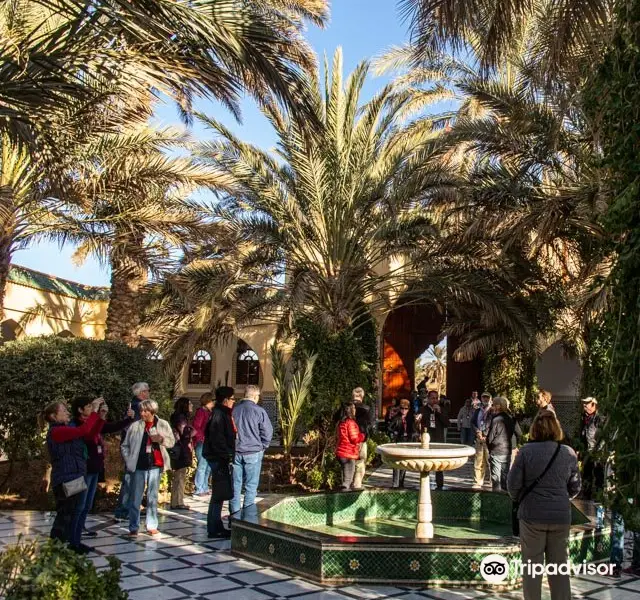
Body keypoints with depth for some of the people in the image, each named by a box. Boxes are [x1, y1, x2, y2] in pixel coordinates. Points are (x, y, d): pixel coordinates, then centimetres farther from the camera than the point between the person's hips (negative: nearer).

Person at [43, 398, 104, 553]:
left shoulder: (68, 428, 12)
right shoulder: (56, 431, -16)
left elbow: (91, 433, 12)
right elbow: (83, 431, -28)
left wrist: (101, 416, 0)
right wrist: (94, 411, -21)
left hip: (76, 477, 10)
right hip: (64, 480, -10)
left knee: (76, 512, 16)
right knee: (65, 515, -4)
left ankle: (74, 543, 25)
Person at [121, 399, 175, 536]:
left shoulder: (163, 425, 2)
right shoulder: (135, 426, 1)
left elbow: (172, 442, 5)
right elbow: (125, 445, 8)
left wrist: (161, 439, -14)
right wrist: (129, 460, -1)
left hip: (155, 465, 0)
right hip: (138, 466, 0)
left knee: (152, 497, 8)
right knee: (135, 498, 2)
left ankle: (152, 526, 16)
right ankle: (133, 528, 10)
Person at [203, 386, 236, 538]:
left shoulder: (223, 413, 16)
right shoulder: (219, 414, -16)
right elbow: (217, 439, -22)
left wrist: (229, 454, 16)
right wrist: (227, 455, -20)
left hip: (220, 458, 10)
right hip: (218, 458, -10)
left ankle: (216, 527, 23)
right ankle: (214, 528, 4)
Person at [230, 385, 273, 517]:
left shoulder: (233, 409, 2)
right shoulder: (259, 411, -9)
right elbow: (268, 432, -8)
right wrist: (263, 446, 7)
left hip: (235, 452, 3)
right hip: (253, 452, -3)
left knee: (235, 484, 10)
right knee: (251, 486, 4)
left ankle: (235, 513, 14)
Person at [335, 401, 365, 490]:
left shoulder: (340, 422, 12)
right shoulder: (350, 422, -14)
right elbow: (355, 439, -16)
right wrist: (363, 435, 2)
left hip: (341, 453, 9)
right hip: (349, 454, -9)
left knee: (346, 477, 18)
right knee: (348, 479, -6)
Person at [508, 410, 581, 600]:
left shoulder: (526, 451, -10)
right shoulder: (569, 453, -2)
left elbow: (513, 483, -7)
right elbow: (575, 488, 6)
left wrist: (518, 499, 14)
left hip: (532, 515, -2)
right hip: (561, 516, 2)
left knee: (532, 567, 9)